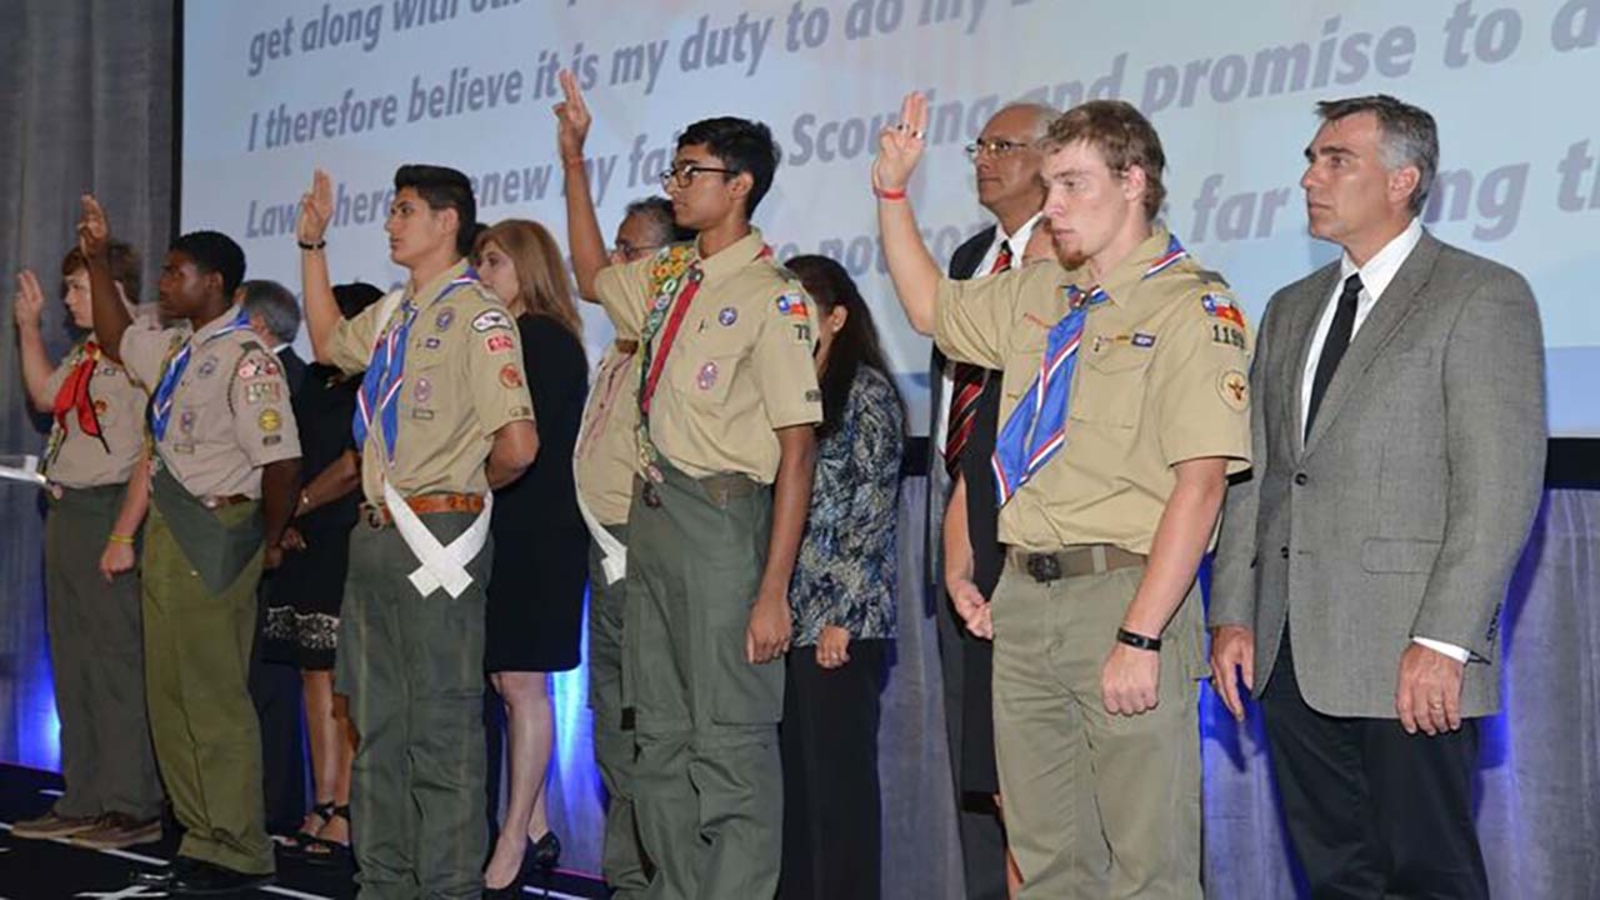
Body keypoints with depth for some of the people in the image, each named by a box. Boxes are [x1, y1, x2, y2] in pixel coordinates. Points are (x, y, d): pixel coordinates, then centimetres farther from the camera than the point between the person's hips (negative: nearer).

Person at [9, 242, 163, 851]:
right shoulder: (85, 353, 14)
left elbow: (151, 455, -19)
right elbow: (44, 396, 33)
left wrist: (123, 537, -21)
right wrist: (29, 327, 25)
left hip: (108, 512, -10)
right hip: (66, 513, 10)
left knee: (116, 661, -6)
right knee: (71, 662, 14)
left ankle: (133, 807, 2)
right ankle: (83, 804, 23)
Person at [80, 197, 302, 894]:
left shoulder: (246, 358, -15)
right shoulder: (177, 351, 14)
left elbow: (281, 460, -20)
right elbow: (116, 340, 35)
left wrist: (268, 543, -9)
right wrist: (97, 260, 30)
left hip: (216, 537, -10)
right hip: (169, 535, 10)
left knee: (213, 697, -5)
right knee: (170, 695, 12)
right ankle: (201, 839, 21)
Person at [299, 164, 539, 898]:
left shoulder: (476, 315, -14)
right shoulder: (392, 314, 13)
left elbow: (517, 444, -22)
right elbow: (328, 342, 34)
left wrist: (468, 490, -2)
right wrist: (312, 245, 28)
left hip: (436, 539, -9)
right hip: (378, 536, 9)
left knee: (441, 729, -1)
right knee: (378, 725, 15)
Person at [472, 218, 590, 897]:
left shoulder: (550, 341, -8)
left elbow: (526, 440, -15)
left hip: (539, 534, -8)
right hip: (499, 530, 8)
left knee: (523, 683, -4)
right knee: (509, 683, 9)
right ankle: (535, 829, 17)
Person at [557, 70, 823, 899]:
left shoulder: (773, 298, -14)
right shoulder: (667, 278, 10)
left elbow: (797, 451, -16)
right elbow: (592, 278, 33)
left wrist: (773, 591, -20)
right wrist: (574, 159, 27)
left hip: (722, 522, -8)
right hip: (651, 518, 8)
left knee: (729, 738, -2)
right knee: (660, 736, 15)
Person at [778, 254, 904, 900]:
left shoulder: (866, 391, -3)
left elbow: (873, 511, -10)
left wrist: (841, 618, -15)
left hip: (841, 622, -6)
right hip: (784, 615, 7)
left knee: (840, 773, -2)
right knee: (791, 770, 9)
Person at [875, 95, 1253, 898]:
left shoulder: (1191, 307, -8)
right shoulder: (1037, 295, 14)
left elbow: (1199, 484, -16)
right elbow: (929, 307, 33)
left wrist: (1140, 635, -21)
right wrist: (892, 192, 23)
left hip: (1122, 592, -7)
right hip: (1023, 595, 7)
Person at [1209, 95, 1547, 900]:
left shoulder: (1483, 297, -3)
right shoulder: (1291, 310, 18)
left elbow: (1502, 487, -11)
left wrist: (1443, 641, -17)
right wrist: (1234, 615, 7)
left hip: (1409, 660, -6)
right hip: (1290, 654, 6)